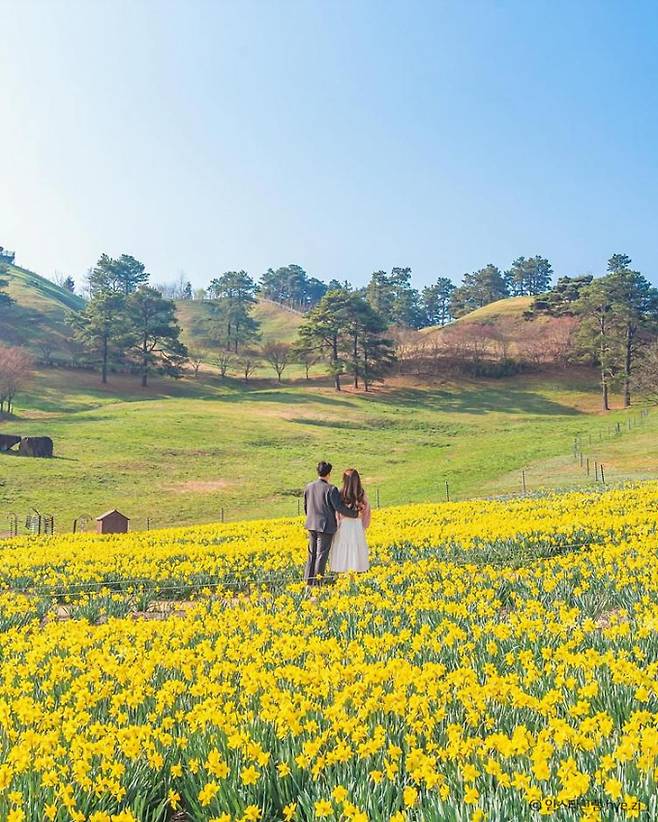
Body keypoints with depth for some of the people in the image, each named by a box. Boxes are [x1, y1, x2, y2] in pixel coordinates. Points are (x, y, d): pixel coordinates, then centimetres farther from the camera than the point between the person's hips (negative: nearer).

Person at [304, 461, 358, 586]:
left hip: (312, 525, 6)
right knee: (321, 556, 1)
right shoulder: (331, 489, -15)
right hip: (326, 526, -6)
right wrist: (355, 514, -3)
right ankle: (317, 584, 5)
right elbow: (340, 508, -16)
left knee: (311, 555, 15)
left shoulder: (309, 487, 4)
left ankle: (308, 582, 19)